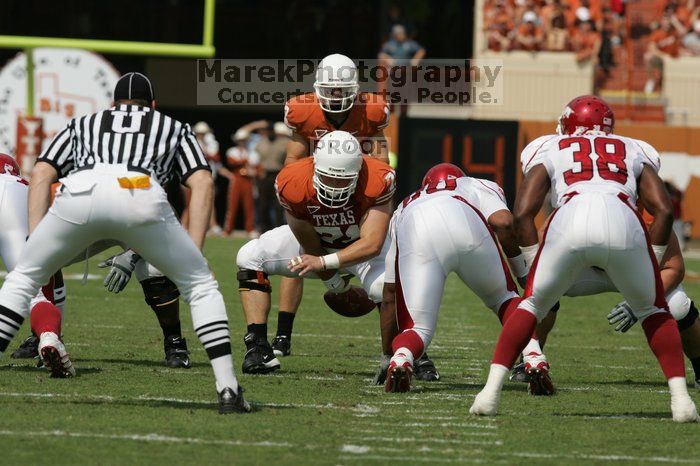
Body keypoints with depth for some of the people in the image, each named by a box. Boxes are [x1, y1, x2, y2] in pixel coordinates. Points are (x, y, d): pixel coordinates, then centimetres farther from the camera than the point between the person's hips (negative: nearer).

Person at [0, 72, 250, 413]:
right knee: (200, 284, 18)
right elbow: (202, 183, 22)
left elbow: (42, 175, 26)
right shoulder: (174, 128, 38)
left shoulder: (83, 125, 40)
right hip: (142, 195, -1)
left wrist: (35, 240, 22)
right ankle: (228, 391, 7)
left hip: (79, 192, 1)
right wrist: (193, 254, 18)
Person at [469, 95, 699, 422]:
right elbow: (663, 211, 20)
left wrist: (533, 268, 24)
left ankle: (492, 389, 8)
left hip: (570, 222, -1)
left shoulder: (549, 150, 31)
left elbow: (522, 213, 18)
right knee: (653, 311, 24)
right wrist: (651, 265, 27)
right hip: (624, 224, 1)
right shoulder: (634, 153, 34)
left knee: (532, 305, 21)